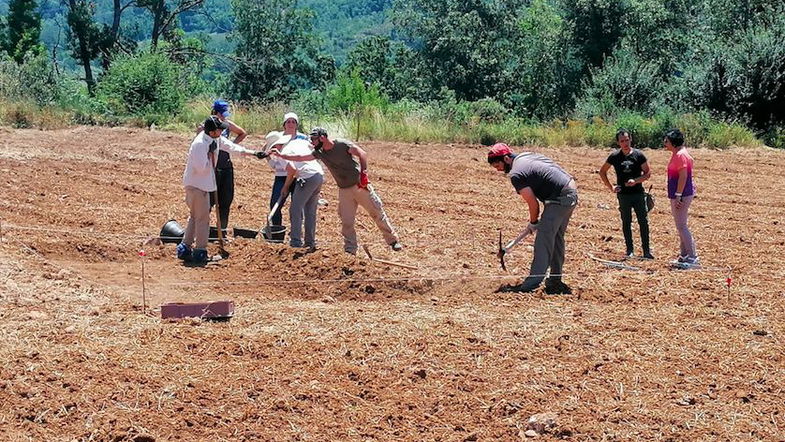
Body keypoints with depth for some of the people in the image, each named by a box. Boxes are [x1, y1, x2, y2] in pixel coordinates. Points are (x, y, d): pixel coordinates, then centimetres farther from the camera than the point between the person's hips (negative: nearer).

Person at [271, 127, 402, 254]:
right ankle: (350, 250, 9)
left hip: (360, 185, -5)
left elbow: (362, 154, -18)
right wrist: (280, 155, 3)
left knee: (377, 213, 4)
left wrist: (364, 173, -27)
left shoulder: (342, 144, -14)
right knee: (346, 223, 0)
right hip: (344, 191, 5)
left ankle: (393, 241, 17)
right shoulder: (319, 153, 4)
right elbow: (300, 158, 8)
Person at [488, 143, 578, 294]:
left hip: (560, 199, -10)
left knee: (543, 241, -9)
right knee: (556, 239, 18)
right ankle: (555, 282, 25)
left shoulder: (516, 175, -15)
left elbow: (533, 203, -12)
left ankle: (530, 285, -10)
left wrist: (533, 223, 6)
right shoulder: (525, 156, 13)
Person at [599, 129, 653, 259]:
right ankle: (629, 250, 15)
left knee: (643, 222, -2)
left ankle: (646, 250, 3)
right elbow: (602, 172, 12)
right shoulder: (614, 156, -1)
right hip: (623, 194, 1)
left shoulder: (638, 155, -3)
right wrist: (610, 187, 5)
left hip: (638, 193, -1)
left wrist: (636, 181, -15)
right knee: (626, 223, 7)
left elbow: (648, 173, 0)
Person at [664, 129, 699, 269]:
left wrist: (678, 196, -23)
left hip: (682, 195, -11)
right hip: (678, 195, 11)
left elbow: (683, 176, -22)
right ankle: (684, 256, 22)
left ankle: (693, 258, -10)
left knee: (681, 226, -10)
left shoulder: (680, 155, -17)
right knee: (681, 226, 15)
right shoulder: (676, 154, 15)